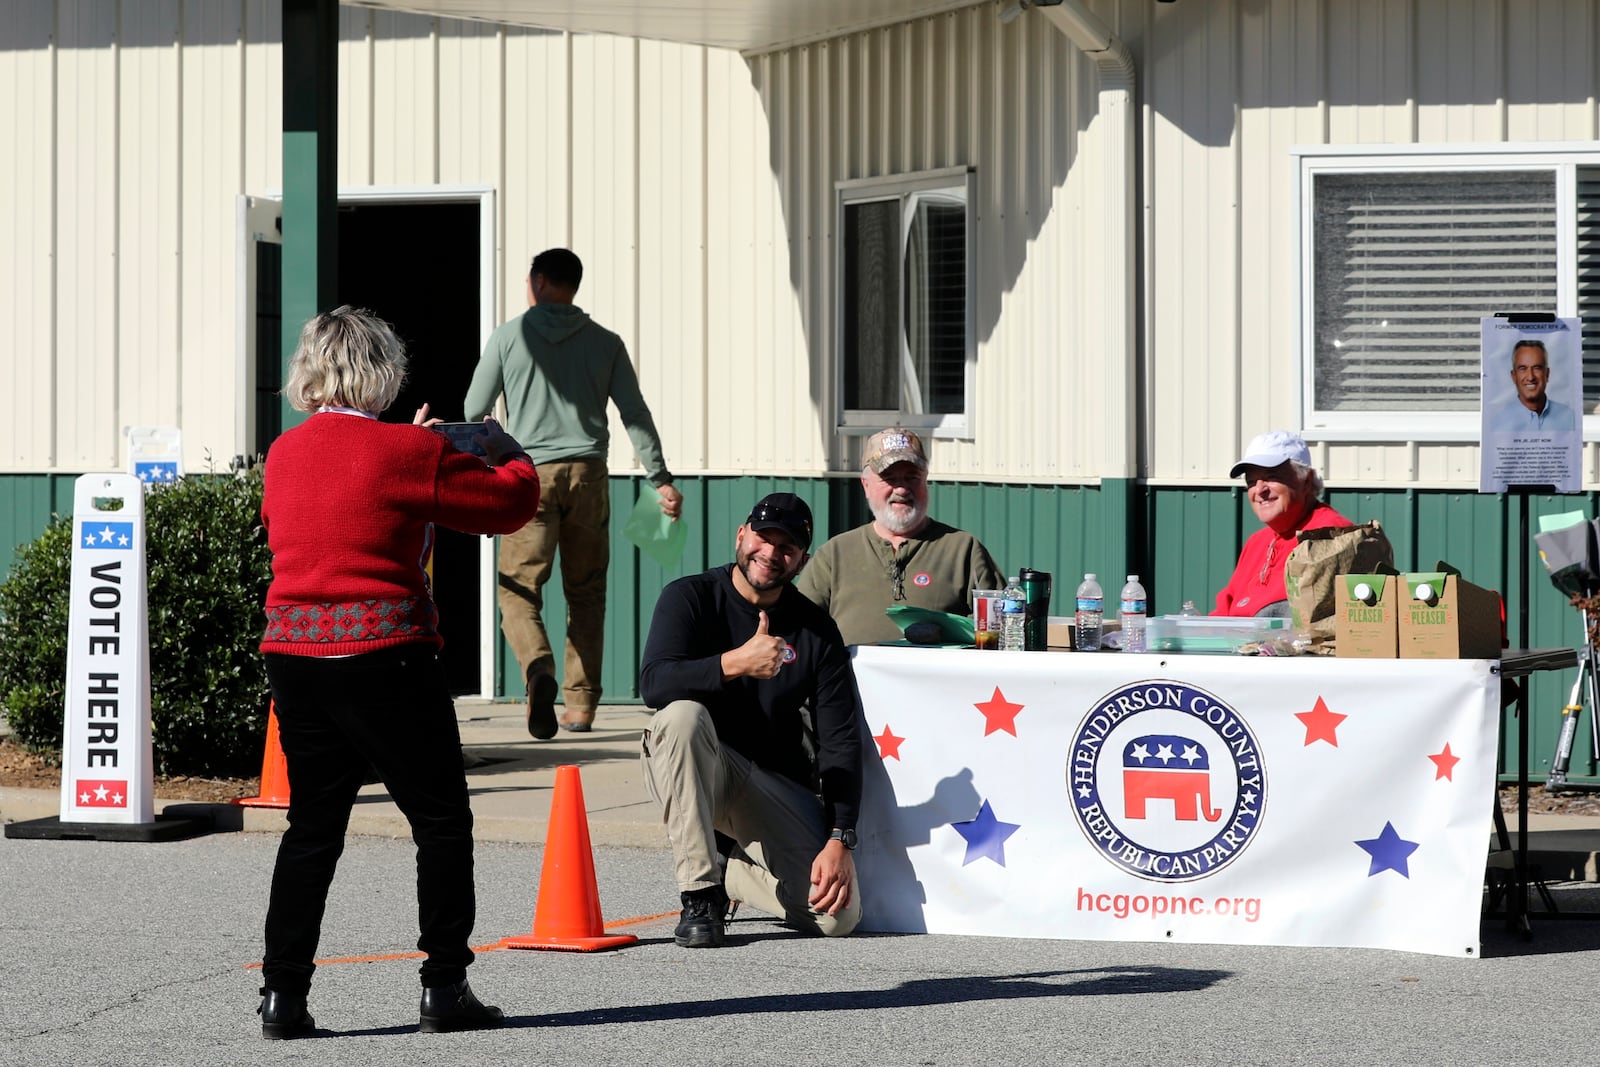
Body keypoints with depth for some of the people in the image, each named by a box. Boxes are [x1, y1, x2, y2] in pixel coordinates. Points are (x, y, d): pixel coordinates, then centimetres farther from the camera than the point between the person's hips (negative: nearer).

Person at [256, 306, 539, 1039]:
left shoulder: (284, 453, 7)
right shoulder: (408, 452, -10)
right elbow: (511, 503, -3)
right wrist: (507, 451, 20)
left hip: (293, 650, 6)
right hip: (382, 658, -6)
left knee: (312, 826, 13)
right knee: (441, 821, 7)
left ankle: (283, 995, 8)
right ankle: (444, 988, 7)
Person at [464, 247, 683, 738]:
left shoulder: (510, 335, 4)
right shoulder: (605, 343, 9)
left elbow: (474, 410, 8)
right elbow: (635, 414, 3)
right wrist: (660, 479, 3)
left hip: (530, 474, -2)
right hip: (588, 475, 2)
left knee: (518, 589, -2)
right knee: (586, 591, 11)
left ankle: (538, 667, -30)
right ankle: (581, 702, 11)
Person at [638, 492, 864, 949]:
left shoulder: (816, 630, -1)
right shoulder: (690, 598, -6)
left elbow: (840, 740, -5)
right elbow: (654, 683, -24)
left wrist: (839, 840, -17)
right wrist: (736, 663, -40)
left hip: (777, 786, 2)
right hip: (690, 773, -2)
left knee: (838, 915, -19)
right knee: (683, 712, -37)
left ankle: (735, 873, 14)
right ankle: (699, 894, -27)